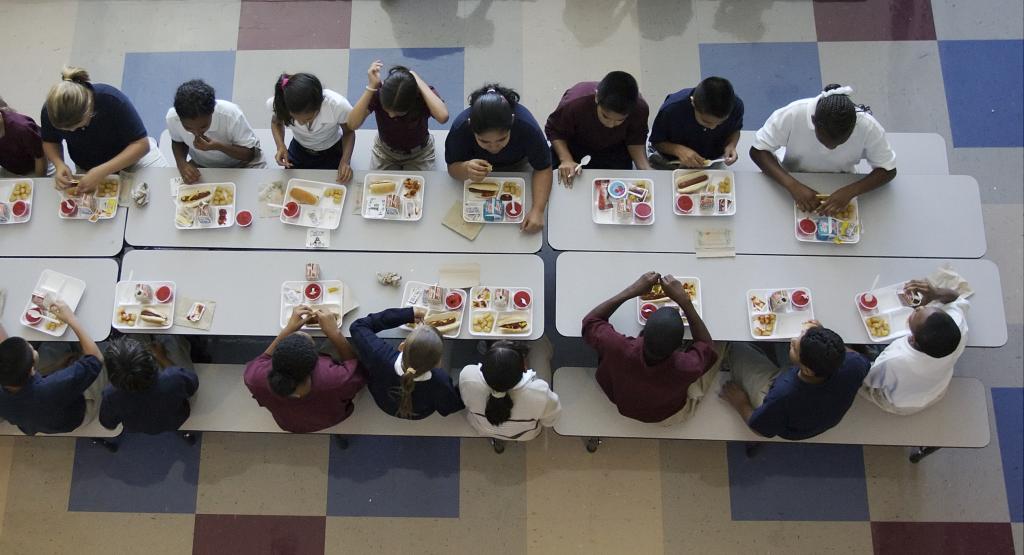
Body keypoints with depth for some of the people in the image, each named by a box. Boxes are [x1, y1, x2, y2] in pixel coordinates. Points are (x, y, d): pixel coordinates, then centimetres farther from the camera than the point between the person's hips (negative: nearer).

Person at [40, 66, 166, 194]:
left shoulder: (113, 101, -36)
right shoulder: (50, 110, -25)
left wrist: (102, 172, -38)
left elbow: (141, 144, -31)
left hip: (133, 153, -2)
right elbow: (50, 141, -3)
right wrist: (59, 163, -26)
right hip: (87, 169, 2)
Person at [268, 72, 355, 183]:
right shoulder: (280, 102, -32)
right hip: (298, 151, 2)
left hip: (331, 152, -1)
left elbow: (349, 132, -15)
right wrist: (280, 146, -25)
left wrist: (345, 161, -31)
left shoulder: (338, 106, -39)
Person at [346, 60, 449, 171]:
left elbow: (443, 117, -53)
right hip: (384, 152, 1)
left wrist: (420, 83, -45)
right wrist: (371, 87, -44)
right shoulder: (379, 92, -30)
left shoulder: (423, 95, -32)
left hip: (419, 155, -1)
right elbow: (352, 124, -40)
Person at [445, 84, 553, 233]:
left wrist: (538, 210, -45)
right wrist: (466, 169, -52)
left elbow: (543, 169, -30)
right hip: (479, 164, 0)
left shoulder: (527, 125, -40)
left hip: (517, 166, 0)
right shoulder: (460, 127, -39)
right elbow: (452, 167, -26)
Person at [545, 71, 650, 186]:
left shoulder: (640, 109, -34)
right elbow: (554, 130, -20)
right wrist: (566, 159, -35)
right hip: (574, 149, -1)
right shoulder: (574, 103, -40)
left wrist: (645, 168, -30)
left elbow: (635, 141, -14)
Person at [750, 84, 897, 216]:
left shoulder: (868, 126, -26)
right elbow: (757, 151, -22)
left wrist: (850, 191, -32)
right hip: (796, 186, -2)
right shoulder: (792, 115, -30)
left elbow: (887, 170, -14)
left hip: (839, 192, 2)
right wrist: (792, 185, -35)